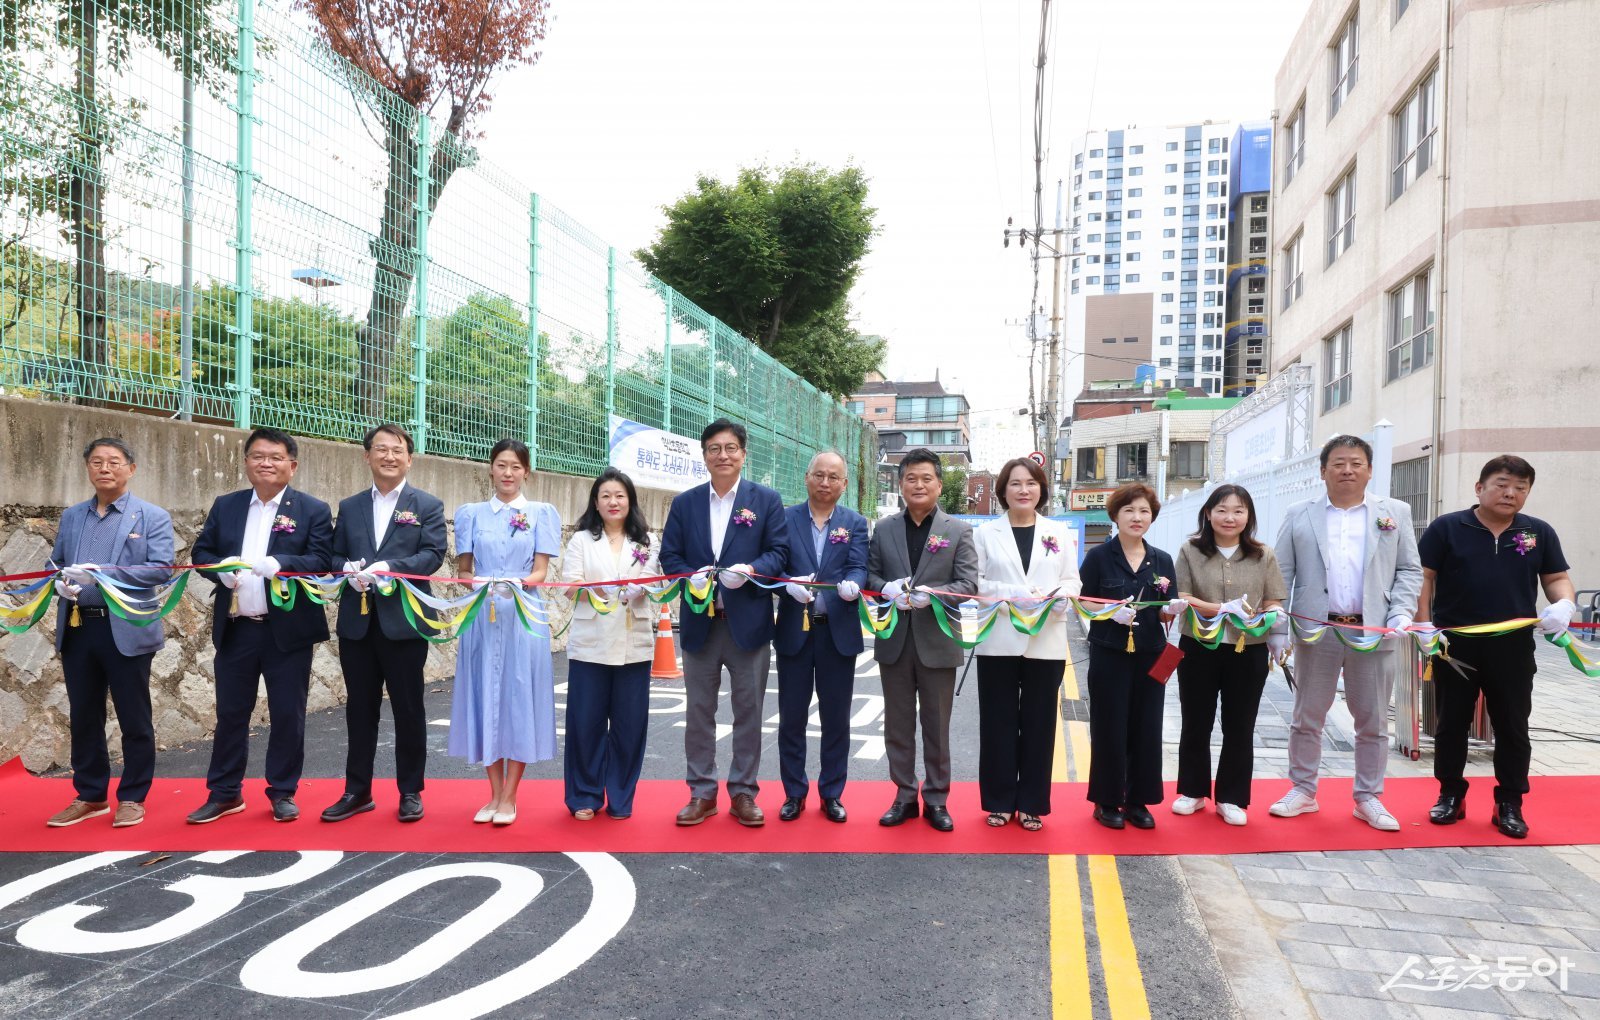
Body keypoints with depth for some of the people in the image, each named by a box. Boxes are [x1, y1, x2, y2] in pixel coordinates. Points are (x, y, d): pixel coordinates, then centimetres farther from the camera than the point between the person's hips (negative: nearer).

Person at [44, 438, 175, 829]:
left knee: (134, 719, 4)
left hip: (127, 630, -4)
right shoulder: (71, 516, 13)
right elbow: (55, 563, 16)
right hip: (76, 629, 5)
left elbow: (161, 569, -12)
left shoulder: (152, 517, -2)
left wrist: (102, 573, -21)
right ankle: (90, 796, 24)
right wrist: (61, 583, -7)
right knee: (83, 717, 12)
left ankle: (132, 798, 16)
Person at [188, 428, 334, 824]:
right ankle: (225, 793, 24)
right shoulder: (225, 506, 10)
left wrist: (280, 564, -28)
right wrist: (221, 569, -13)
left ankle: (283, 792, 18)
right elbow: (200, 552, 9)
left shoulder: (313, 509, -2)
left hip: (288, 629, -3)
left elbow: (322, 561, -11)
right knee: (230, 713, 11)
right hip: (234, 629, 3)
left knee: (287, 715, 5)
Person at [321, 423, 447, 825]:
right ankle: (357, 791, 21)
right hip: (357, 622, 3)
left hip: (404, 621, -3)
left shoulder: (428, 505, 2)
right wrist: (348, 570, -13)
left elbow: (433, 554, -9)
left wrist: (389, 568, -22)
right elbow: (334, 556, 10)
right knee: (360, 709, 11)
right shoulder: (349, 508, 13)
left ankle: (411, 791, 16)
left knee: (408, 709, 5)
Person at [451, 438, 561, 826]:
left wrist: (519, 584, -21)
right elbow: (463, 569, 7)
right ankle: (494, 794, 16)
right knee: (484, 697, 4)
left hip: (523, 616, -2)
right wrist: (474, 583, -15)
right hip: (481, 616, 2)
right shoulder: (471, 513, 9)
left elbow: (540, 571, -1)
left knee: (520, 698, -1)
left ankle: (509, 797, 10)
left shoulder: (541, 513, 5)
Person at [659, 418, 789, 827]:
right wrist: (691, 577, -13)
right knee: (699, 711, 9)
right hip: (699, 622, 2)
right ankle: (702, 793, 20)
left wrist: (751, 570, -21)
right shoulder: (685, 503, 9)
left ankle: (743, 793, 18)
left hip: (749, 621, -2)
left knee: (748, 711, 6)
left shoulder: (767, 500, 3)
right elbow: (669, 555, 7)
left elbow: (779, 552, -2)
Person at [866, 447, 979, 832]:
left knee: (937, 726, 8)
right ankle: (904, 796, 22)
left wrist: (932, 594, -22)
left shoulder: (959, 531, 1)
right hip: (894, 641, 2)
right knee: (898, 724, 10)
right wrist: (887, 588, -14)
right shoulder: (883, 529, 8)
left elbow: (969, 584, -6)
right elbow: (869, 574, 8)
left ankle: (936, 799, 20)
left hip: (937, 641, -2)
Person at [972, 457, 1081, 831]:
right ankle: (1000, 801, 16)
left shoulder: (1060, 533, 10)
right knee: (998, 723, 4)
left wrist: (1055, 599, -16)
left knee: (1039, 724, 5)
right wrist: (1016, 594, -17)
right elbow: (975, 583, -3)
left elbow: (1072, 582, 6)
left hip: (1046, 642, 1)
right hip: (999, 641, -1)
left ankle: (1031, 804, 16)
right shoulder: (986, 534, 5)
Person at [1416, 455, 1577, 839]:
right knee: (1451, 723, 9)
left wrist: (1564, 604, -10)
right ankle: (1451, 795, 23)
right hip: (1455, 644, -2)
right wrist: (1424, 624, -10)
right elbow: (1423, 577, -2)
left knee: (1512, 727, 8)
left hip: (1512, 647, 2)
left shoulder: (1539, 533, 6)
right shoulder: (1447, 527, -2)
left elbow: (1557, 578, 12)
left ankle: (1510, 804, 21)